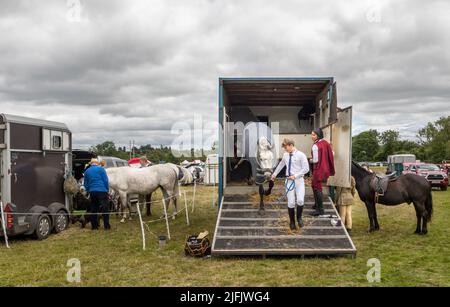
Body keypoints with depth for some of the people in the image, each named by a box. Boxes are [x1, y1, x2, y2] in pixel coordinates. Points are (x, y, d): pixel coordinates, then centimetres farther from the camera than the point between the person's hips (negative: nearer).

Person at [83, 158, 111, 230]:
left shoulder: (87, 171, 13)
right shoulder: (101, 169, 0)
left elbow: (86, 184, 17)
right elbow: (106, 180, -4)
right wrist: (107, 189, 4)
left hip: (92, 192, 5)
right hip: (102, 191, -4)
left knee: (93, 209, 11)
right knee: (105, 208, -2)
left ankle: (94, 226, 13)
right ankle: (106, 226, -4)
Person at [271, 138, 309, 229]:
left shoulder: (301, 155, -8)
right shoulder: (285, 155, 7)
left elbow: (306, 169, -10)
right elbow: (281, 165, 24)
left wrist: (295, 176, -13)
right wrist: (274, 174, 31)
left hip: (299, 180, -3)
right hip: (289, 181, 3)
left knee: (300, 201, -17)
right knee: (291, 203, 0)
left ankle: (299, 218, 11)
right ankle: (292, 221, 20)